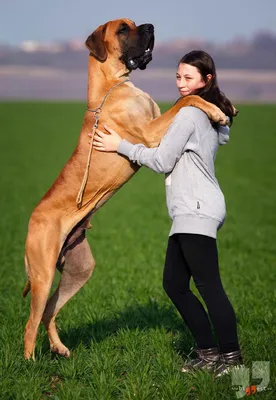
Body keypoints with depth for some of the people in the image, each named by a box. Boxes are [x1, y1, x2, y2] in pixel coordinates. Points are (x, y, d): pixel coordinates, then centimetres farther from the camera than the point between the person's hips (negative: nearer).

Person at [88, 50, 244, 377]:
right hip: (190, 214, 11)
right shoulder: (210, 114, 20)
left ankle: (232, 359, -10)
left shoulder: (189, 113, -10)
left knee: (209, 286, -12)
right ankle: (208, 353, 12)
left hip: (197, 211, -11)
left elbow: (162, 161, -9)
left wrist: (120, 146, -4)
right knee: (174, 284, 10)